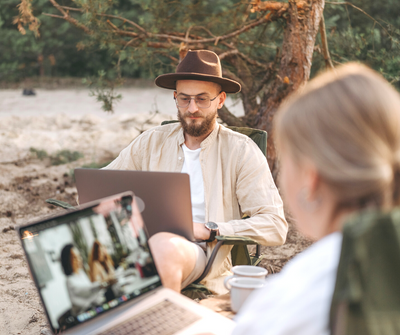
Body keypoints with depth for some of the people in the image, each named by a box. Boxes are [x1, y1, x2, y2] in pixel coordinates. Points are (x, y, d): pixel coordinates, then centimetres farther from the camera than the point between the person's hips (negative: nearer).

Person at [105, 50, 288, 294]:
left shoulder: (241, 151, 6)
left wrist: (208, 229, -12)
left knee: (163, 245, -37)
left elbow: (275, 227, -1)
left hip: (201, 253, -2)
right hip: (145, 242, 3)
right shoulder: (151, 142, 16)